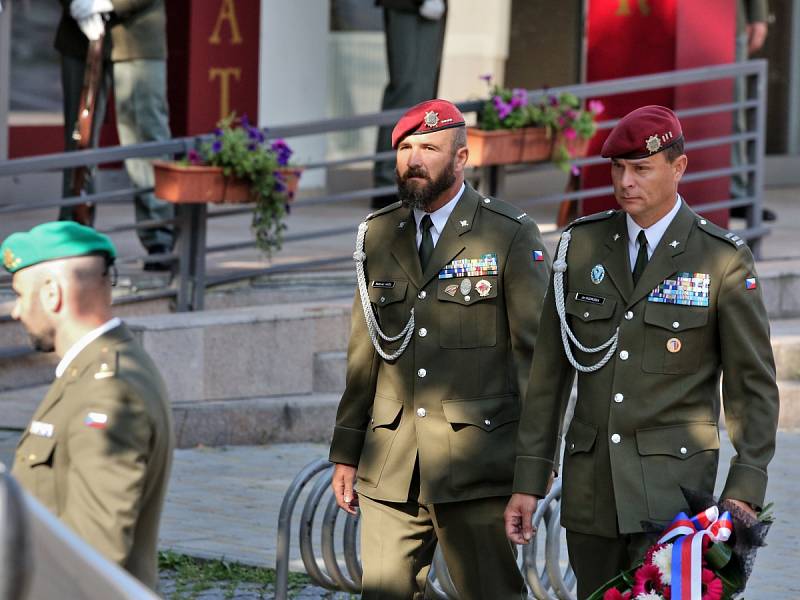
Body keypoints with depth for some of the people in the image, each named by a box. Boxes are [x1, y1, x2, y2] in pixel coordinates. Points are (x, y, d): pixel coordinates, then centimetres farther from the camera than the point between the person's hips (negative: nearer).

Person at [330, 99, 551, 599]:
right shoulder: (378, 236, 14)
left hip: (477, 465, -4)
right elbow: (364, 354, 17)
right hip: (389, 470, 4)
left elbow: (535, 352, -1)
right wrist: (346, 453, 12)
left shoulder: (512, 236, 0)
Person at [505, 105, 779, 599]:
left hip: (673, 486, -4)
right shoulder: (582, 247, 7)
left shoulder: (724, 260, -3)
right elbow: (550, 371, 10)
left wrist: (746, 490, -11)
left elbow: (753, 385, -1)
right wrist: (529, 481, 6)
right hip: (591, 484, 4)